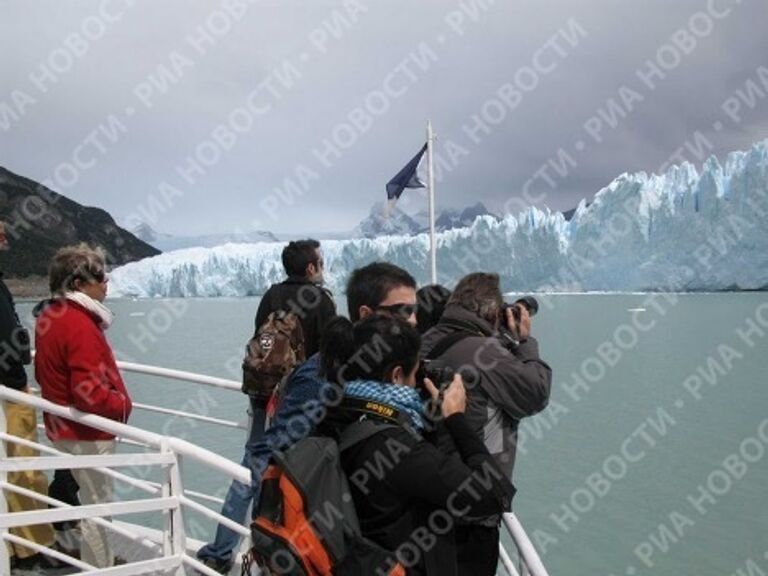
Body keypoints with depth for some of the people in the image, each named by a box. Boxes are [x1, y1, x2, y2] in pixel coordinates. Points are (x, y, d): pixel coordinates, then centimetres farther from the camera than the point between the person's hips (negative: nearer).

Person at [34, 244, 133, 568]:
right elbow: (89, 393, -28)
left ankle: (100, 559, 38)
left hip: (63, 427, 10)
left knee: (91, 497, 23)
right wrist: (123, 405, -12)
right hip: (87, 432, -10)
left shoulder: (49, 315, 6)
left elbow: (45, 372, 17)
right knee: (98, 505, 2)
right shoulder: (79, 324, -25)